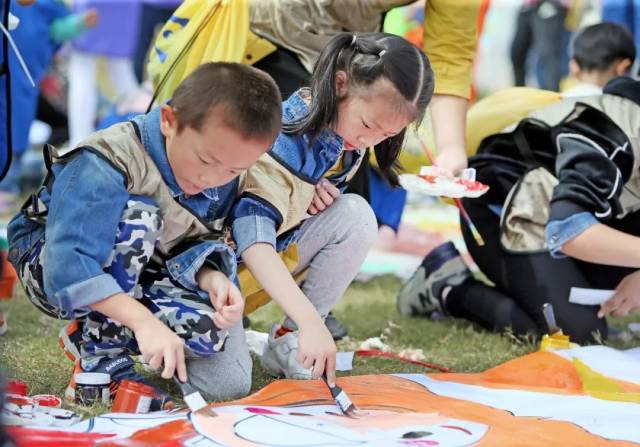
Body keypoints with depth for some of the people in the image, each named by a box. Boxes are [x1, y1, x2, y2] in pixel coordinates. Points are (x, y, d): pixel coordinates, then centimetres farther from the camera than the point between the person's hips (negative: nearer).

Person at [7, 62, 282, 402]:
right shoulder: (103, 166, -35)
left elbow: (199, 244, -6)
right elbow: (68, 267, -43)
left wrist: (211, 276, -30)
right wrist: (143, 320, -50)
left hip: (142, 278, 6)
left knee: (228, 385, -17)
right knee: (135, 218, -39)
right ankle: (99, 351, -20)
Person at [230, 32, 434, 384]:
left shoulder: (349, 140, -7)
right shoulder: (288, 134, -31)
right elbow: (253, 238, -41)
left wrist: (319, 193, -12)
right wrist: (311, 321, -51)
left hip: (278, 248, 7)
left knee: (356, 216, -18)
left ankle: (287, 341, -10)